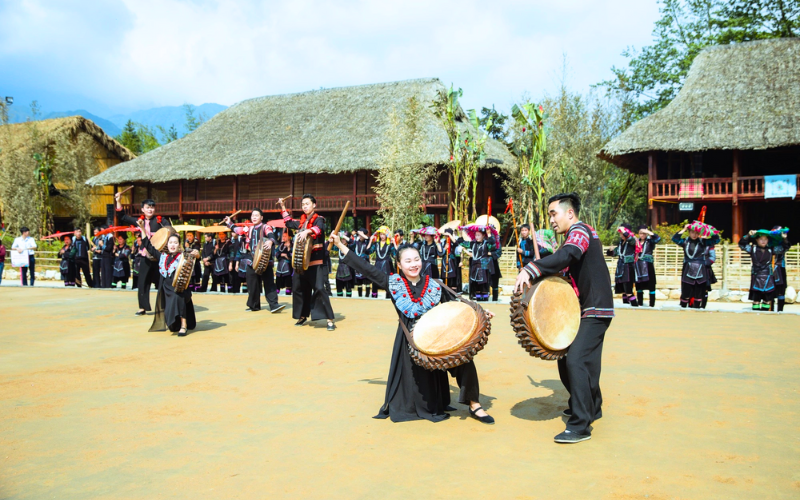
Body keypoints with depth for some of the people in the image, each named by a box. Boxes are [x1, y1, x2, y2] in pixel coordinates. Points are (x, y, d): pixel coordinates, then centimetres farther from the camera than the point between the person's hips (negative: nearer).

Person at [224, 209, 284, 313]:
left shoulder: (266, 227, -3)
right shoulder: (249, 229, 16)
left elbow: (271, 235, -23)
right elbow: (237, 230, 33)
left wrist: (270, 241, -44)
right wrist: (229, 223, 30)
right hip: (251, 261, 6)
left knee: (269, 283, -9)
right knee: (252, 284, 10)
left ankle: (274, 305, -13)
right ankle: (254, 305, 21)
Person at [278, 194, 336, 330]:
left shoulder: (319, 219, -5)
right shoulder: (302, 221, 15)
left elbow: (318, 228, -27)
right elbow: (289, 223, 33)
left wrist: (307, 231, -46)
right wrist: (282, 207, 28)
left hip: (316, 261, -7)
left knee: (320, 289, -15)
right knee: (298, 288, 11)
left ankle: (329, 320, -13)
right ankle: (302, 316, 27)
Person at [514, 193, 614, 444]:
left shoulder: (580, 230, -12)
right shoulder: (576, 235, 19)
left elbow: (566, 256, -33)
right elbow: (569, 267, 20)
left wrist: (530, 270, -38)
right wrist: (545, 275, 2)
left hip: (595, 310, -10)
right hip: (585, 309, 10)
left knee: (576, 360, -18)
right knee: (567, 359, 14)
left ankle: (581, 425, -14)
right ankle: (591, 407, 31)